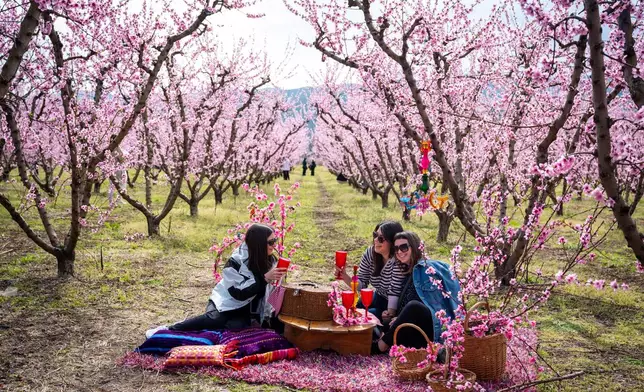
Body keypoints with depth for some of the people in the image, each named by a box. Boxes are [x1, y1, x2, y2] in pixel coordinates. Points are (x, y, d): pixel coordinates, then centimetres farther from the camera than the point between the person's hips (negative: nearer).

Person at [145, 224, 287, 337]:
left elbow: (271, 292, 6)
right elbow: (239, 293, -27)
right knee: (215, 319, -35)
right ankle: (168, 330, -21)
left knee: (235, 326, -30)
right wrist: (264, 278, -33)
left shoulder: (269, 261, -3)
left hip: (245, 311, 3)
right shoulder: (236, 261, -19)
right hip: (226, 303, -3)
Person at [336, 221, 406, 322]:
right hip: (378, 299, 6)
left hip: (395, 305, -6)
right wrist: (344, 276, -21)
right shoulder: (370, 253, -7)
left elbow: (394, 292, -26)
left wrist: (390, 314, -36)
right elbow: (361, 285, -4)